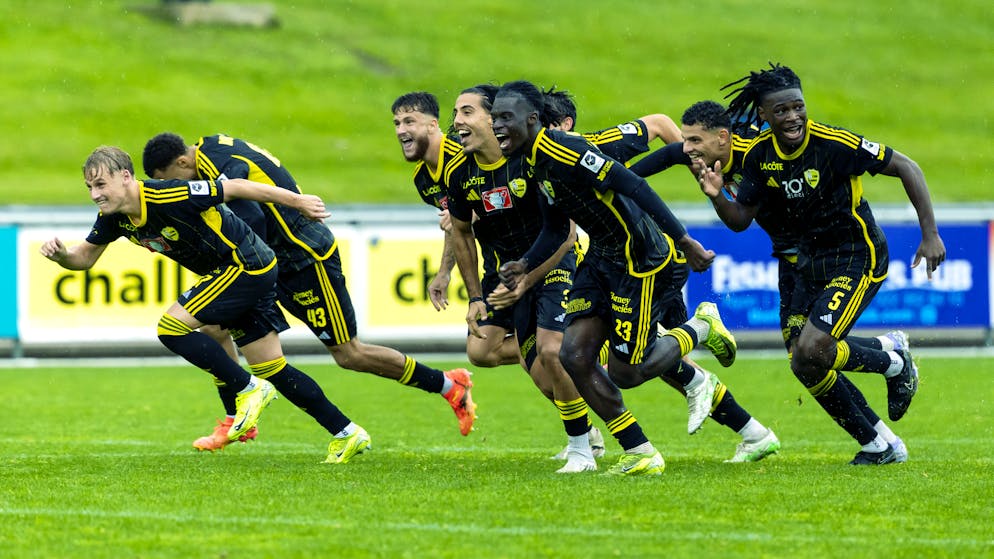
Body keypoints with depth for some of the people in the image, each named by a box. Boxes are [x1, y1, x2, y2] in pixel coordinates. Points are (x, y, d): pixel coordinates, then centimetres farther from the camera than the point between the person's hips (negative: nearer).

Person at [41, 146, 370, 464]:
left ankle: (249, 390, -5)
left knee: (171, 328, -16)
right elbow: (85, 257, 8)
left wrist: (297, 201, -13)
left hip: (246, 266, -9)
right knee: (271, 368, 10)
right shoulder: (114, 217, -2)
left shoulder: (166, 197, -27)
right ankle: (347, 434, 17)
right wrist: (60, 255, -16)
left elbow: (234, 188, -20)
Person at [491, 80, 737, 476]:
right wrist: (526, 265, 2)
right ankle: (640, 455, 9)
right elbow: (554, 227, 19)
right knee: (574, 356, -2)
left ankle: (701, 328, 21)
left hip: (642, 258, -9)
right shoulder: (534, 163, 7)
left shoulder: (563, 150, -24)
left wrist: (683, 240, -29)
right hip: (602, 256, 9)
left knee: (624, 372, -5)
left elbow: (634, 187, -27)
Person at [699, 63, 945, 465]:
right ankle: (877, 446, 20)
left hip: (858, 259, -7)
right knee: (804, 366, 4)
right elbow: (741, 218, 4)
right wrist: (717, 196, -18)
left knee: (811, 350, -22)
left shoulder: (835, 144, -22)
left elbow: (907, 168, -16)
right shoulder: (759, 155, -4)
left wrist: (930, 235, -18)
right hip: (811, 262, 7)